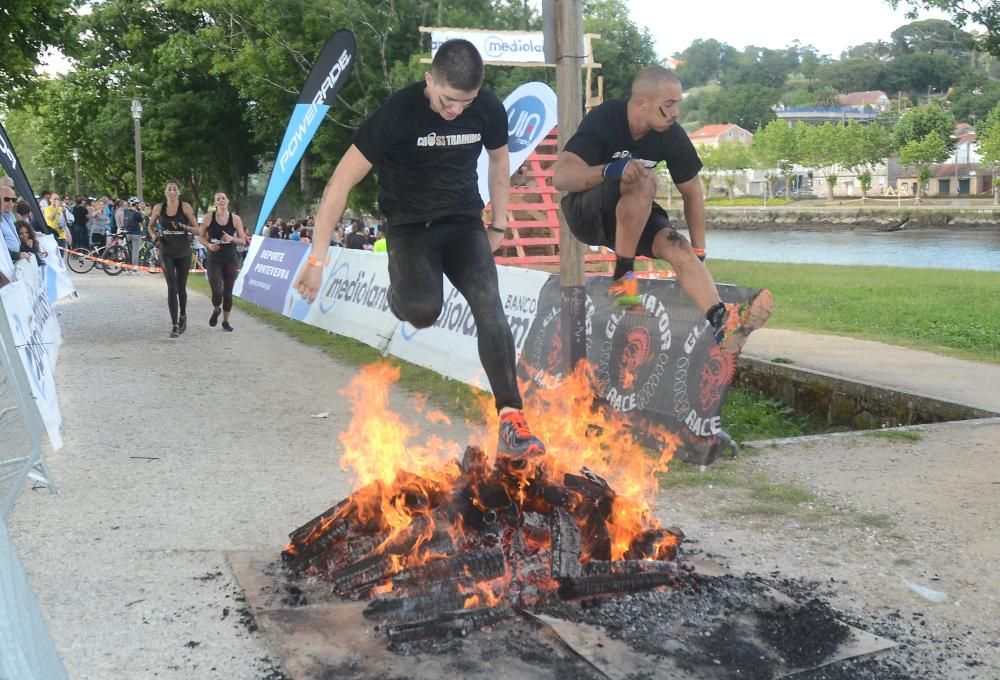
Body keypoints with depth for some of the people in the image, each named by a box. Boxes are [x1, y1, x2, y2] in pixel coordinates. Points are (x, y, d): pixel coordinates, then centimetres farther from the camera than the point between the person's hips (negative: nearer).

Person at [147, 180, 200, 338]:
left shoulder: (185, 207, -6)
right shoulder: (158, 208, 0)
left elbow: (197, 229, -5)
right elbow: (151, 226, 16)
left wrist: (183, 226, -22)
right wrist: (154, 236, -4)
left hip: (183, 253, 0)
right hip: (166, 252, 0)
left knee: (181, 288, 11)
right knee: (172, 287, -13)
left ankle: (183, 315, 39)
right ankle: (175, 325, -12)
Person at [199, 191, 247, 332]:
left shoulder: (235, 219, 0)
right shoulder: (209, 217, -1)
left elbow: (243, 240, 4)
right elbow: (201, 237, 7)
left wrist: (231, 239, -15)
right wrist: (208, 245, -12)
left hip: (231, 260, 1)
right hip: (214, 260, -1)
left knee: (228, 292, 6)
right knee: (217, 292, -13)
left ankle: (226, 321, 24)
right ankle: (216, 310, 21)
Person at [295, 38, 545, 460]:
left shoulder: (489, 109, -8)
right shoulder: (397, 113, -20)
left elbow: (499, 159, 15)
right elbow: (341, 183, -18)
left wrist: (499, 225, 14)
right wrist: (318, 258, -21)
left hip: (464, 223, 3)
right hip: (409, 226, -3)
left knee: (489, 306, -21)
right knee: (424, 309, -30)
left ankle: (511, 423, -18)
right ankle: (402, 296, 10)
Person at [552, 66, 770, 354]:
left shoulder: (671, 135, -10)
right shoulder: (603, 120, -23)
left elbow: (692, 192, 2)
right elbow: (561, 177, -33)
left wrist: (699, 252, 0)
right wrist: (611, 170, -49)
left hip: (633, 216, 5)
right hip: (587, 213, -5)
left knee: (681, 250, -23)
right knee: (644, 179, -34)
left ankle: (720, 322, -39)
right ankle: (622, 278, -27)